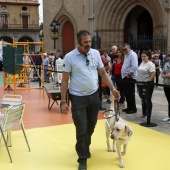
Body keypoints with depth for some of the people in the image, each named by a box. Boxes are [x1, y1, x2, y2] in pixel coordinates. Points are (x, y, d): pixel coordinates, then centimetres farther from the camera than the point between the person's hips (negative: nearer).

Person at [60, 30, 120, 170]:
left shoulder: (96, 53, 1)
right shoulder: (69, 57, -10)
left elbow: (103, 73, 9)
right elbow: (65, 80, -7)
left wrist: (113, 88, -2)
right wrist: (63, 101, -9)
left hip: (94, 95, 4)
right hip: (78, 97, -4)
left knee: (91, 125, 18)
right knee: (81, 128, -2)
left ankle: (85, 147, 44)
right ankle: (83, 159, 14)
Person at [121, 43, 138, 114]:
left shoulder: (133, 54, -12)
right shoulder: (126, 55, 18)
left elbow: (134, 66, -22)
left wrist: (129, 75, -18)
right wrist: (124, 74, 14)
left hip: (130, 78, -10)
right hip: (125, 77, 10)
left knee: (130, 94, -4)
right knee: (126, 93, 14)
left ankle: (133, 108, 4)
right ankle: (129, 107, 23)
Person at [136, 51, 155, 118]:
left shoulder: (150, 64, -11)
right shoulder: (142, 63, 13)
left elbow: (153, 74, -18)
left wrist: (148, 81, -21)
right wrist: (138, 80, 13)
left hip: (147, 84, -8)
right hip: (140, 83, 8)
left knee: (147, 100, -1)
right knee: (142, 99, 14)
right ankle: (144, 113, 24)